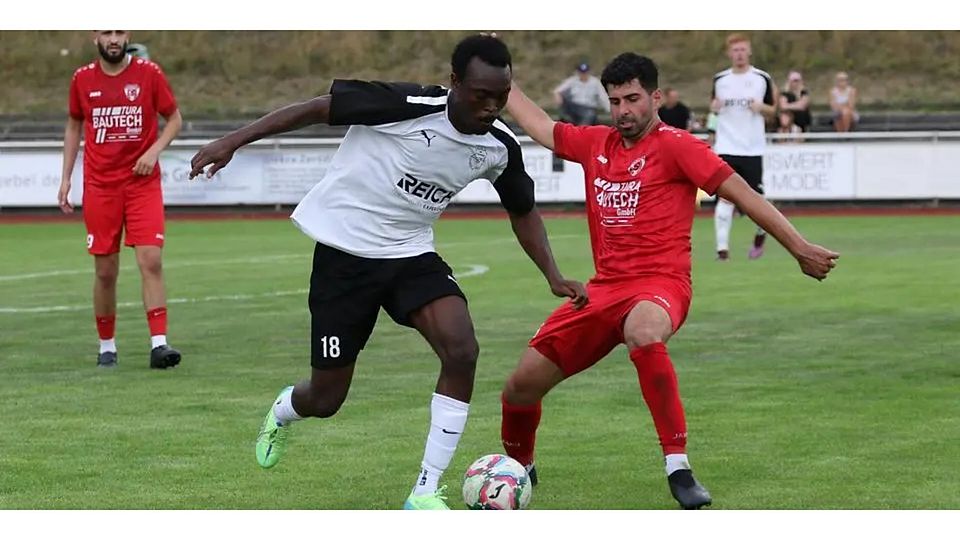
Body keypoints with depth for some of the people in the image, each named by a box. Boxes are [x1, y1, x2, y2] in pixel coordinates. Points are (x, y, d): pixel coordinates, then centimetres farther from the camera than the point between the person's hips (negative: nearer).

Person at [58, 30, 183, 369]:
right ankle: (106, 347, 16)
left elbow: (174, 118, 6)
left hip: (143, 183, -1)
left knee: (151, 261, -13)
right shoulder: (82, 79, 4)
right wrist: (66, 178, 12)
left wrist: (154, 150, -11)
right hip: (100, 186, 2)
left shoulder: (149, 74, -2)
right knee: (105, 271, 3)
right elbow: (74, 126, 17)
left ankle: (158, 345, -14)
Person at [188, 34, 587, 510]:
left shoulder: (499, 146, -6)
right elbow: (318, 108, -16)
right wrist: (235, 140, -18)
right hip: (344, 252, -4)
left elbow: (522, 211, 12)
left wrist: (553, 277, 3)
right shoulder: (407, 105, -24)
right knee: (326, 399, 2)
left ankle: (425, 492, -14)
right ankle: (281, 413, 43)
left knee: (461, 350, -24)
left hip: (411, 255, 4)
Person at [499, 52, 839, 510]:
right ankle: (518, 468, 34)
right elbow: (538, 125, 30)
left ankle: (678, 467, -38)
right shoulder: (595, 144, 14)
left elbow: (741, 193, -6)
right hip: (604, 287, 6)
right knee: (522, 385, 3)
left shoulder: (675, 146, -4)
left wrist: (799, 247, -9)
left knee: (643, 334, -43)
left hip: (659, 284, -6)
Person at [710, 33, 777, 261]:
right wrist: (714, 107, -5)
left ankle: (760, 233, 32)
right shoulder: (720, 79, 6)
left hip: (753, 148, 0)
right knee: (724, 197, -11)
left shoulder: (762, 79, 3)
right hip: (726, 147, 0)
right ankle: (722, 247, -11)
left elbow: (772, 111, 9)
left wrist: (761, 107, -13)